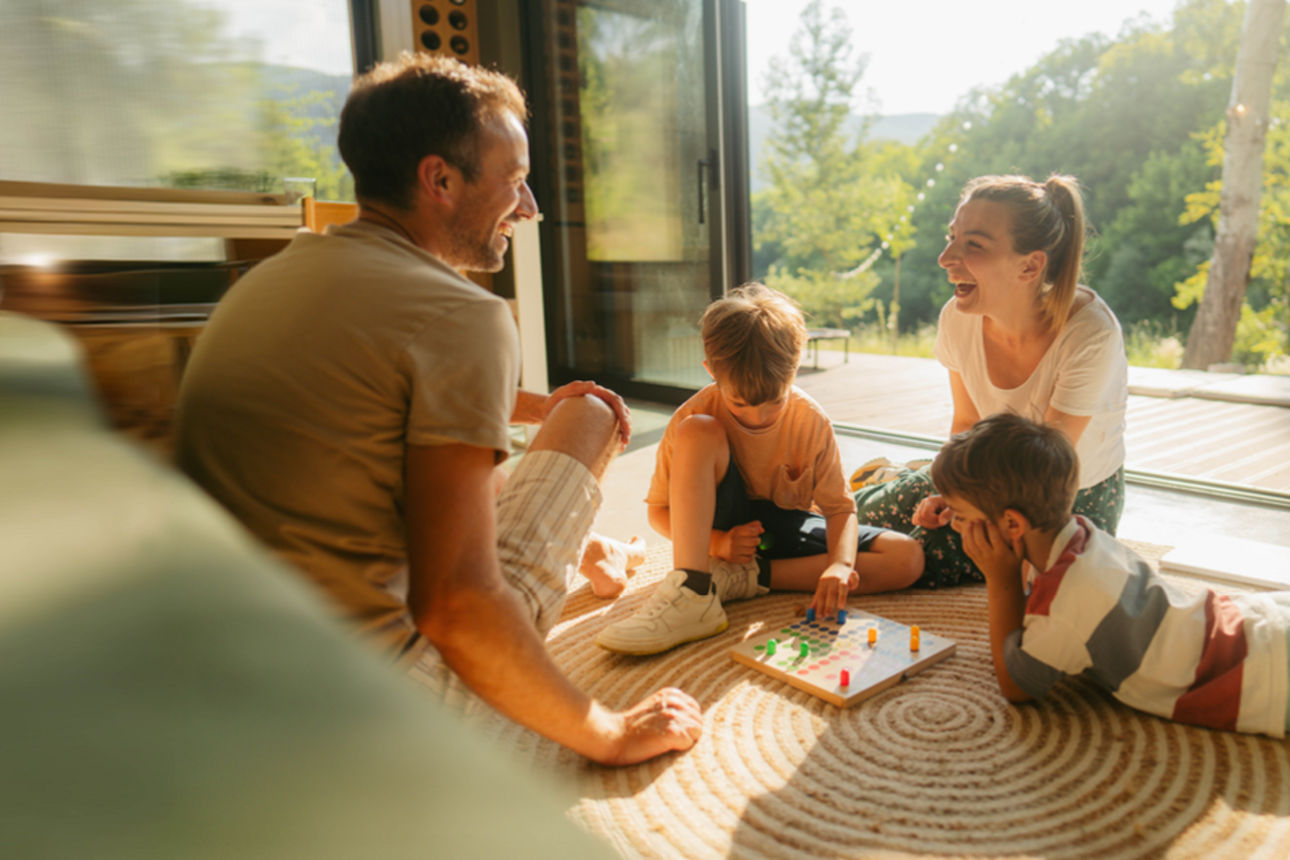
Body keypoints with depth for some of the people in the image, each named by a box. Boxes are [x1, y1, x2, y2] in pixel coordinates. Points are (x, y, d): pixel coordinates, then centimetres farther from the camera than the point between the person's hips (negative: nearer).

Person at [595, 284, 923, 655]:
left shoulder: (812, 420, -15)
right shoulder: (695, 416, -18)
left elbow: (840, 506, -11)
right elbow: (659, 511, -10)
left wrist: (840, 564, -32)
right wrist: (716, 542, -26)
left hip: (788, 529, 3)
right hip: (726, 528, -2)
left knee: (907, 557, -20)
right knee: (697, 432, -29)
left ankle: (745, 577, -23)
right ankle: (692, 593, -37)